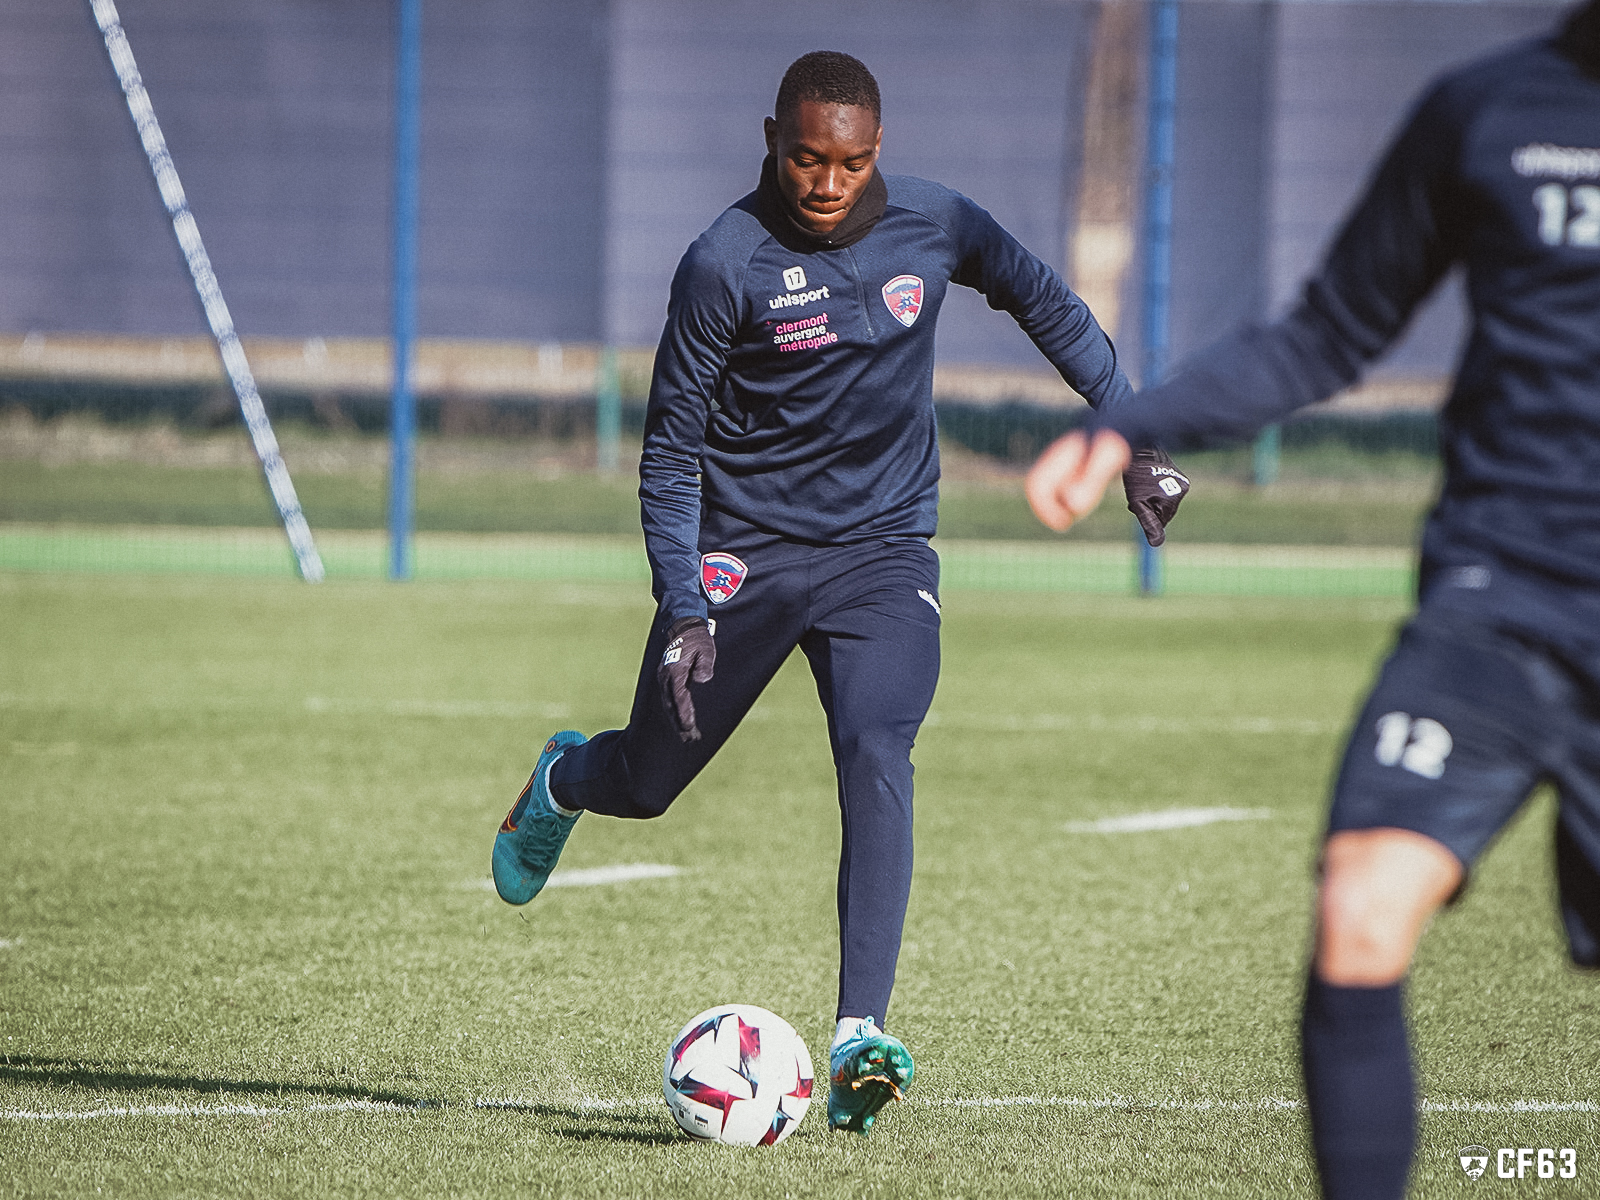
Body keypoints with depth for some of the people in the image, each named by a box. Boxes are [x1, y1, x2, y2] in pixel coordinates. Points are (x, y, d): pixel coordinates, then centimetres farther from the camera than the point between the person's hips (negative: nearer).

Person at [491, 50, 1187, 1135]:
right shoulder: (725, 265, -16)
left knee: (878, 761, -22)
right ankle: (562, 782, 50)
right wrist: (684, 613, -16)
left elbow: (1049, 305, 14)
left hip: (883, 551, 1)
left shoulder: (934, 225, -5)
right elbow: (672, 446, -10)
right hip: (743, 551, -1)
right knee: (648, 782, 10)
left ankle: (861, 1040, -28)